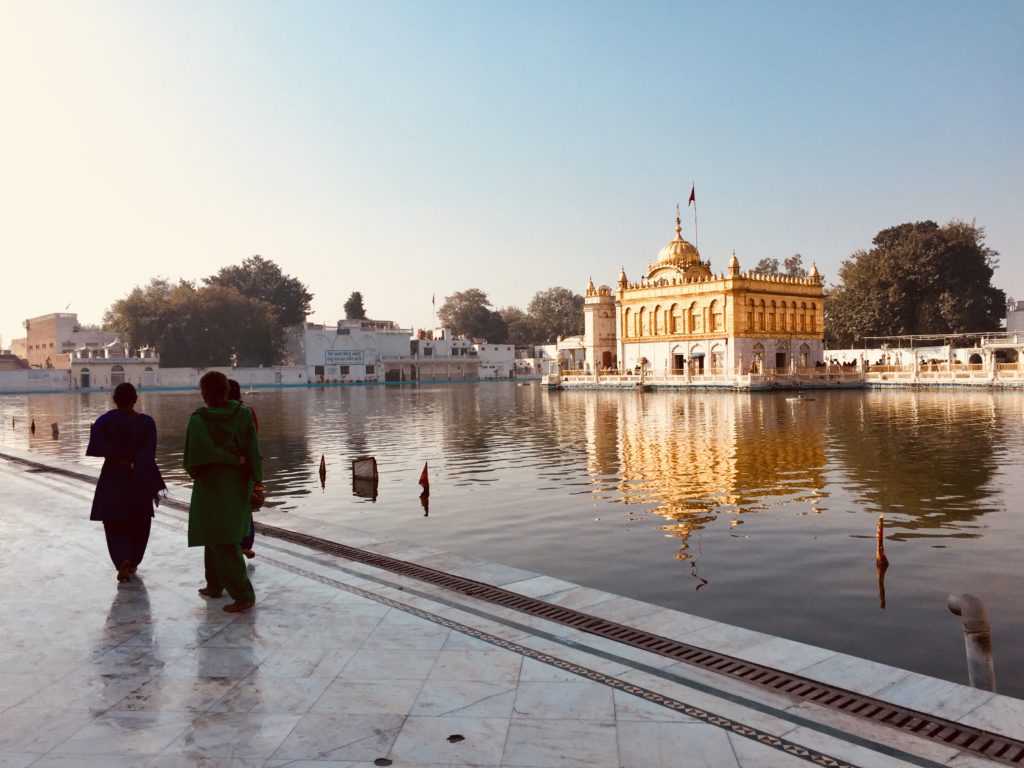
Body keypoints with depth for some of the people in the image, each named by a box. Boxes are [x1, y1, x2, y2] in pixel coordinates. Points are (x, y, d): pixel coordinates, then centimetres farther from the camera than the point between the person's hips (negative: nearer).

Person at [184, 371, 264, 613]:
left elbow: (194, 459, -21)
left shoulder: (198, 421, -13)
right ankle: (215, 586, 32)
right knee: (217, 536, 22)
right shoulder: (243, 414, -6)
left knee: (221, 542, -1)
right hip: (239, 486, 5)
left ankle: (244, 595, -6)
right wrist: (258, 484, -11)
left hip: (212, 487, -5)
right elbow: (253, 451, -11)